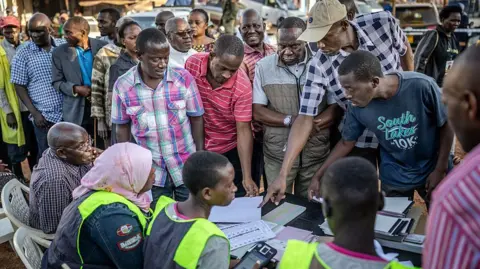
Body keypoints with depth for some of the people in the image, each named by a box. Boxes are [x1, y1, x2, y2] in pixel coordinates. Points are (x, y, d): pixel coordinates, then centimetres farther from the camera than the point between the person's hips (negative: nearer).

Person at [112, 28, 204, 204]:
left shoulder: (184, 78, -9)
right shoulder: (123, 86, -8)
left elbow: (196, 118, -2)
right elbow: (122, 127, 2)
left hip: (186, 167, 0)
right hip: (150, 172, 1)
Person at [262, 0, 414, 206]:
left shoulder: (383, 23, -21)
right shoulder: (319, 65, -24)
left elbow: (404, 49, 2)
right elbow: (305, 119, -23)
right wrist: (283, 174, -27)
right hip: (357, 139, -1)